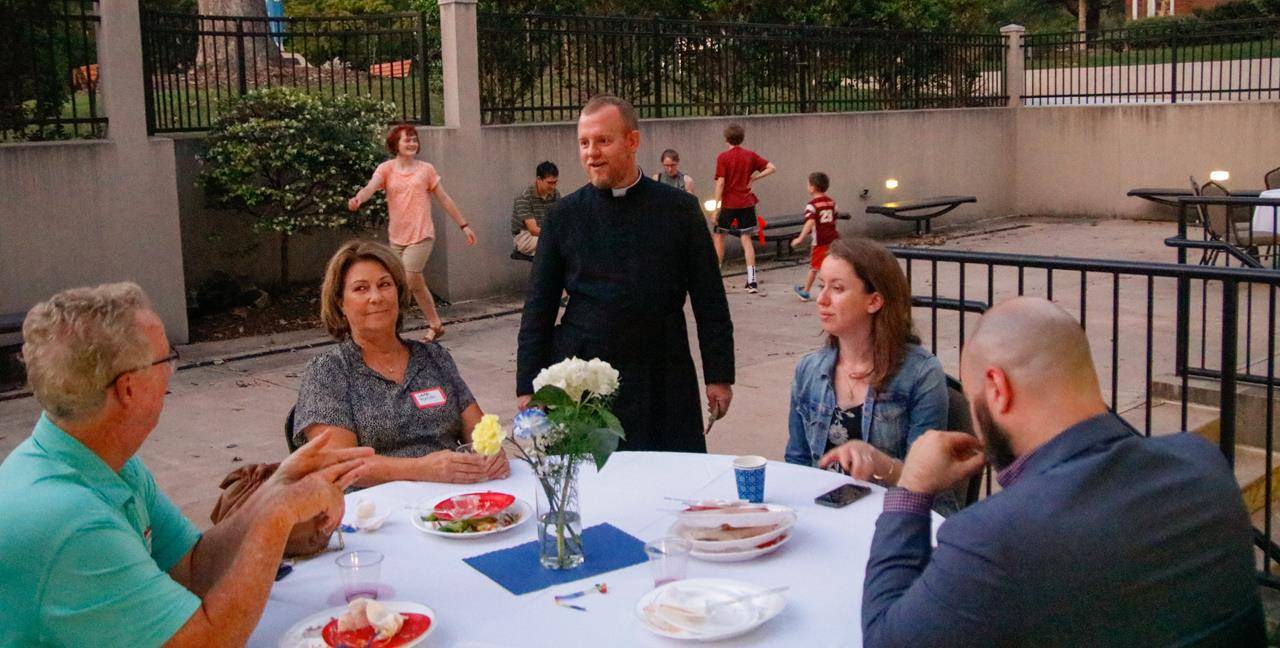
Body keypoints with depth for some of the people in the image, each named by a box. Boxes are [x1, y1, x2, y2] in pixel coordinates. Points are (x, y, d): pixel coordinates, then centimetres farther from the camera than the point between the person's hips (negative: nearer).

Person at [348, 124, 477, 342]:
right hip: (397, 237, 3)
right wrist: (357, 199, -40)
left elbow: (444, 199, 8)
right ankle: (435, 325, 26)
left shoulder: (426, 169, 2)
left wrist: (463, 225, 9)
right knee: (416, 284, 12)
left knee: (404, 285, -11)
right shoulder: (386, 169, 2)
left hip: (421, 236, -3)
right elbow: (371, 187, -17)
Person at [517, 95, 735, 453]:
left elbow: (711, 301, 5)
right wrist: (528, 386, 3)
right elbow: (538, 309, 6)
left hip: (664, 383, 0)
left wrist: (719, 375, 3)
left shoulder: (680, 209, 2)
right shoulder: (564, 215, 4)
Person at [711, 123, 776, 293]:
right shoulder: (750, 155, 4)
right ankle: (751, 281, -2)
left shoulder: (723, 157, -8)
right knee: (746, 240, 5)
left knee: (719, 236, 13)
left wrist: (716, 206, -10)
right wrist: (753, 178, 1)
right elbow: (772, 168, 1)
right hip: (746, 203, 3)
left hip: (728, 203, -3)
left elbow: (720, 183, -13)